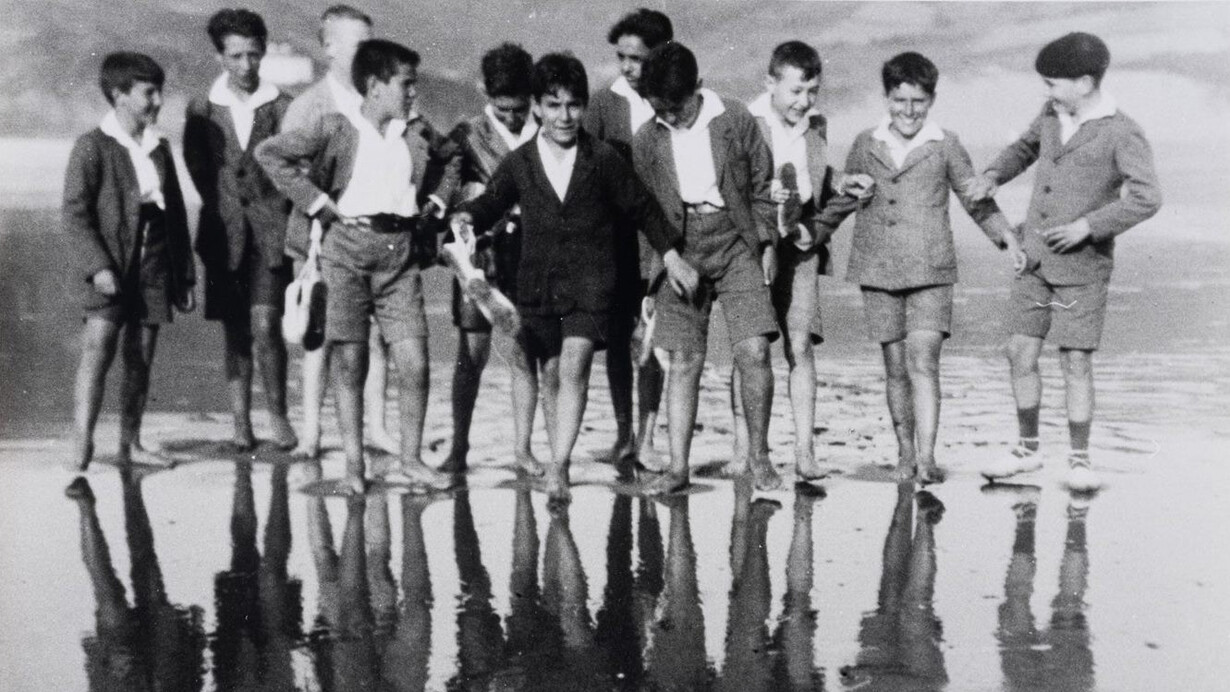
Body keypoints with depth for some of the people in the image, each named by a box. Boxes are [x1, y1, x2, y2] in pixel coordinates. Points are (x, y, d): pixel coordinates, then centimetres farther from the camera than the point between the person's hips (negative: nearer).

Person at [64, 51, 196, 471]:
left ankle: (130, 444, 18)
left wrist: (184, 277, 16)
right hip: (108, 271, -6)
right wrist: (97, 266, -20)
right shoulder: (92, 146, -5)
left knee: (140, 360, 8)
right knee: (97, 351, -14)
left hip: (153, 268, 6)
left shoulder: (159, 149, 13)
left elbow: (176, 215, 17)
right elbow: (75, 213, -10)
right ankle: (81, 449, -15)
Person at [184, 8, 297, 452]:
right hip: (224, 232, 2)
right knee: (235, 332, 5)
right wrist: (223, 208, 1)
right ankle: (241, 423, 11)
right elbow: (197, 167, 7)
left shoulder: (282, 107, 1)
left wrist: (278, 213, -6)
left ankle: (277, 414, 5)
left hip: (270, 229, -2)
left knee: (266, 326, -11)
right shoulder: (202, 110, 5)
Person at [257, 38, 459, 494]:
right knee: (350, 363, 1)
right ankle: (353, 466, 10)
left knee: (415, 365, -3)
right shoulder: (337, 128, -1)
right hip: (348, 250, -3)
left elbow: (450, 161, 33)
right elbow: (269, 153, -6)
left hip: (401, 253, 3)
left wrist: (436, 203, 18)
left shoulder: (418, 133, 12)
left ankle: (410, 462, 10)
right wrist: (315, 201, -7)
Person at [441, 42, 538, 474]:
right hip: (482, 248, -1)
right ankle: (459, 447, 8)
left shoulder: (543, 138, 6)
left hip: (531, 252, 1)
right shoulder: (468, 135, 3)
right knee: (472, 353, 0)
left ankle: (523, 447, 12)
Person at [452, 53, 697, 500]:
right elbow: (494, 201, 14)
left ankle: (557, 469, -18)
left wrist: (672, 257, 9)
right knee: (551, 373, 12)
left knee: (573, 367, -16)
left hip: (590, 282, -2)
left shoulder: (603, 160, -3)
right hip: (537, 282, 2)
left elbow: (641, 209, 8)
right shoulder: (519, 164, 1)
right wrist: (468, 216, -8)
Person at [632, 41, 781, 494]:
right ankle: (677, 468, 4)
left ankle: (757, 456, 6)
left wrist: (767, 243, 2)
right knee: (684, 361, 0)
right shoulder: (647, 141, 3)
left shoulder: (736, 122, -2)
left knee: (753, 352, -10)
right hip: (680, 251, 2)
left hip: (736, 244, -1)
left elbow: (762, 186, 6)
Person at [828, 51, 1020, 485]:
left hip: (930, 271, -2)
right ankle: (905, 455, 18)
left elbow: (976, 200, 11)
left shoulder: (945, 146, 5)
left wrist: (1006, 237, 1)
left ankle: (927, 458, -15)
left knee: (923, 362, -14)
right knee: (896, 369, 6)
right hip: (878, 271, 2)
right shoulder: (865, 145, 10)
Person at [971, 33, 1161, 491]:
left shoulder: (1122, 134, -13)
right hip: (1035, 262, 6)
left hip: (1082, 265, -6)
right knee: (1021, 353, 5)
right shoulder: (1053, 115, 6)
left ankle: (1079, 460, 9)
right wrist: (995, 174, 7)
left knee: (1076, 362, -3)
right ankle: (1027, 449, 19)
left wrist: (1088, 226, -21)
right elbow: (1025, 148, 25)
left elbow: (1147, 198, -21)